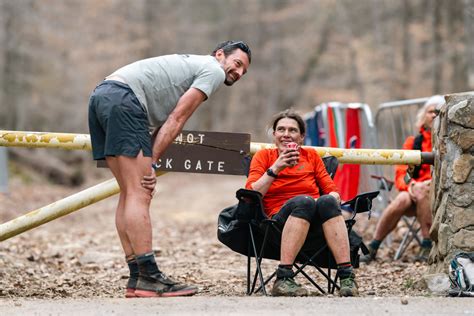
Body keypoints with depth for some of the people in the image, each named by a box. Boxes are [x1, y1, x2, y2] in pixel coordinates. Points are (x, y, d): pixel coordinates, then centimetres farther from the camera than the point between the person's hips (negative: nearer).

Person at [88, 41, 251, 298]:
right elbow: (176, 120, -2)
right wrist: (151, 162, -3)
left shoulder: (190, 65, 34)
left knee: (130, 193, 10)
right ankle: (149, 279, -13)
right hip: (122, 99, -10)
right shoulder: (213, 70, 6)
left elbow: (164, 124, 23)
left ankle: (136, 279, 9)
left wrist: (147, 164, 11)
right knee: (139, 193, -11)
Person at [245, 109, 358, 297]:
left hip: (316, 223, 2)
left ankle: (347, 276, -41)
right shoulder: (263, 156, 15)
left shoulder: (311, 155, 22)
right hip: (280, 218, -2)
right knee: (304, 201, -35)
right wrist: (276, 168, -9)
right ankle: (283, 278, -42)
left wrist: (334, 198, -9)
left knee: (326, 201, -32)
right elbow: (251, 196, 1)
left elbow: (332, 190, 14)